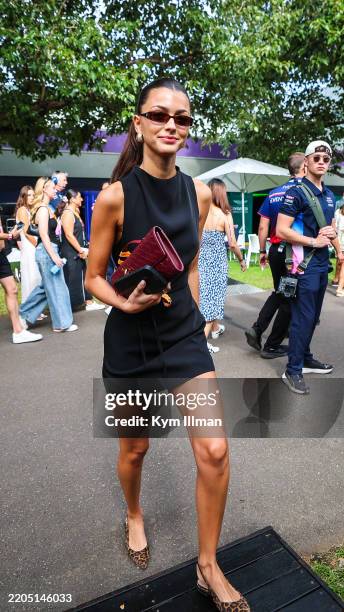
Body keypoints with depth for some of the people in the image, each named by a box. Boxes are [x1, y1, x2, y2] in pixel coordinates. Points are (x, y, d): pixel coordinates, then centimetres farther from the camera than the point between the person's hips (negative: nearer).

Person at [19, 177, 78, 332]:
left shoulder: (46, 208, 16)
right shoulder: (43, 209, -13)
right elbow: (44, 235, -19)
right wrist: (54, 255, -22)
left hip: (48, 250, 10)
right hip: (47, 251, -10)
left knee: (46, 286, 18)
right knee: (56, 287, -2)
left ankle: (24, 314, 26)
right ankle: (62, 323, 7)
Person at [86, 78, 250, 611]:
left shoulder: (198, 194, 1)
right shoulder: (114, 196, -12)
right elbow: (94, 278, -5)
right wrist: (126, 302, -25)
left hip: (185, 331, 3)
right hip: (130, 338, -2)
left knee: (215, 452, -2)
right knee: (135, 447, 17)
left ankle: (209, 566, 26)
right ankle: (135, 515, 52)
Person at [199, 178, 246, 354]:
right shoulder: (225, 214, -9)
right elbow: (232, 243, -9)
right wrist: (241, 260, 6)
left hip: (201, 259, 4)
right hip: (217, 260, -3)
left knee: (205, 294, 18)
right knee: (214, 295, 4)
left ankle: (215, 328, 39)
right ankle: (203, 339, -4)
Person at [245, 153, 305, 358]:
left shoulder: (273, 194, 7)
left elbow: (263, 227, 6)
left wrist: (263, 252, 14)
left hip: (275, 250, 6)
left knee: (279, 293, 23)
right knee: (290, 299, 7)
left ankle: (256, 330, 10)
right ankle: (272, 345, 14)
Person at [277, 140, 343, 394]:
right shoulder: (297, 192, -9)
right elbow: (282, 230, -16)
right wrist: (314, 242, -15)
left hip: (322, 262, 8)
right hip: (304, 263, -8)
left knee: (313, 316, 15)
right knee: (303, 317, -6)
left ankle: (306, 359, 29)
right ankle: (293, 371, 4)